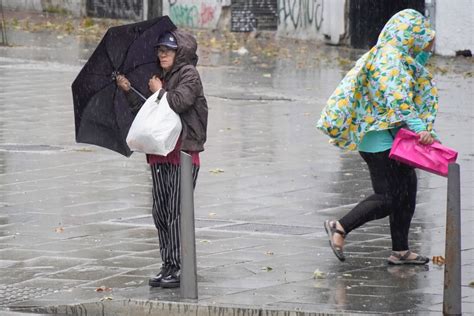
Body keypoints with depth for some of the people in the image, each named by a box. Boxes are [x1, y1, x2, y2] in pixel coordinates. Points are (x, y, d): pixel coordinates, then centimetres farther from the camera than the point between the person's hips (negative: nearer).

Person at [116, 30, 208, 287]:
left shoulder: (189, 75, -5)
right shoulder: (161, 77, 19)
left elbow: (178, 102, -22)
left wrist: (159, 91, -5)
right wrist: (128, 92, 9)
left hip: (183, 151, -8)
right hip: (160, 152, 8)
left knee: (176, 210, -10)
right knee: (160, 210, 7)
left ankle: (180, 268, -7)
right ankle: (168, 265, 13)